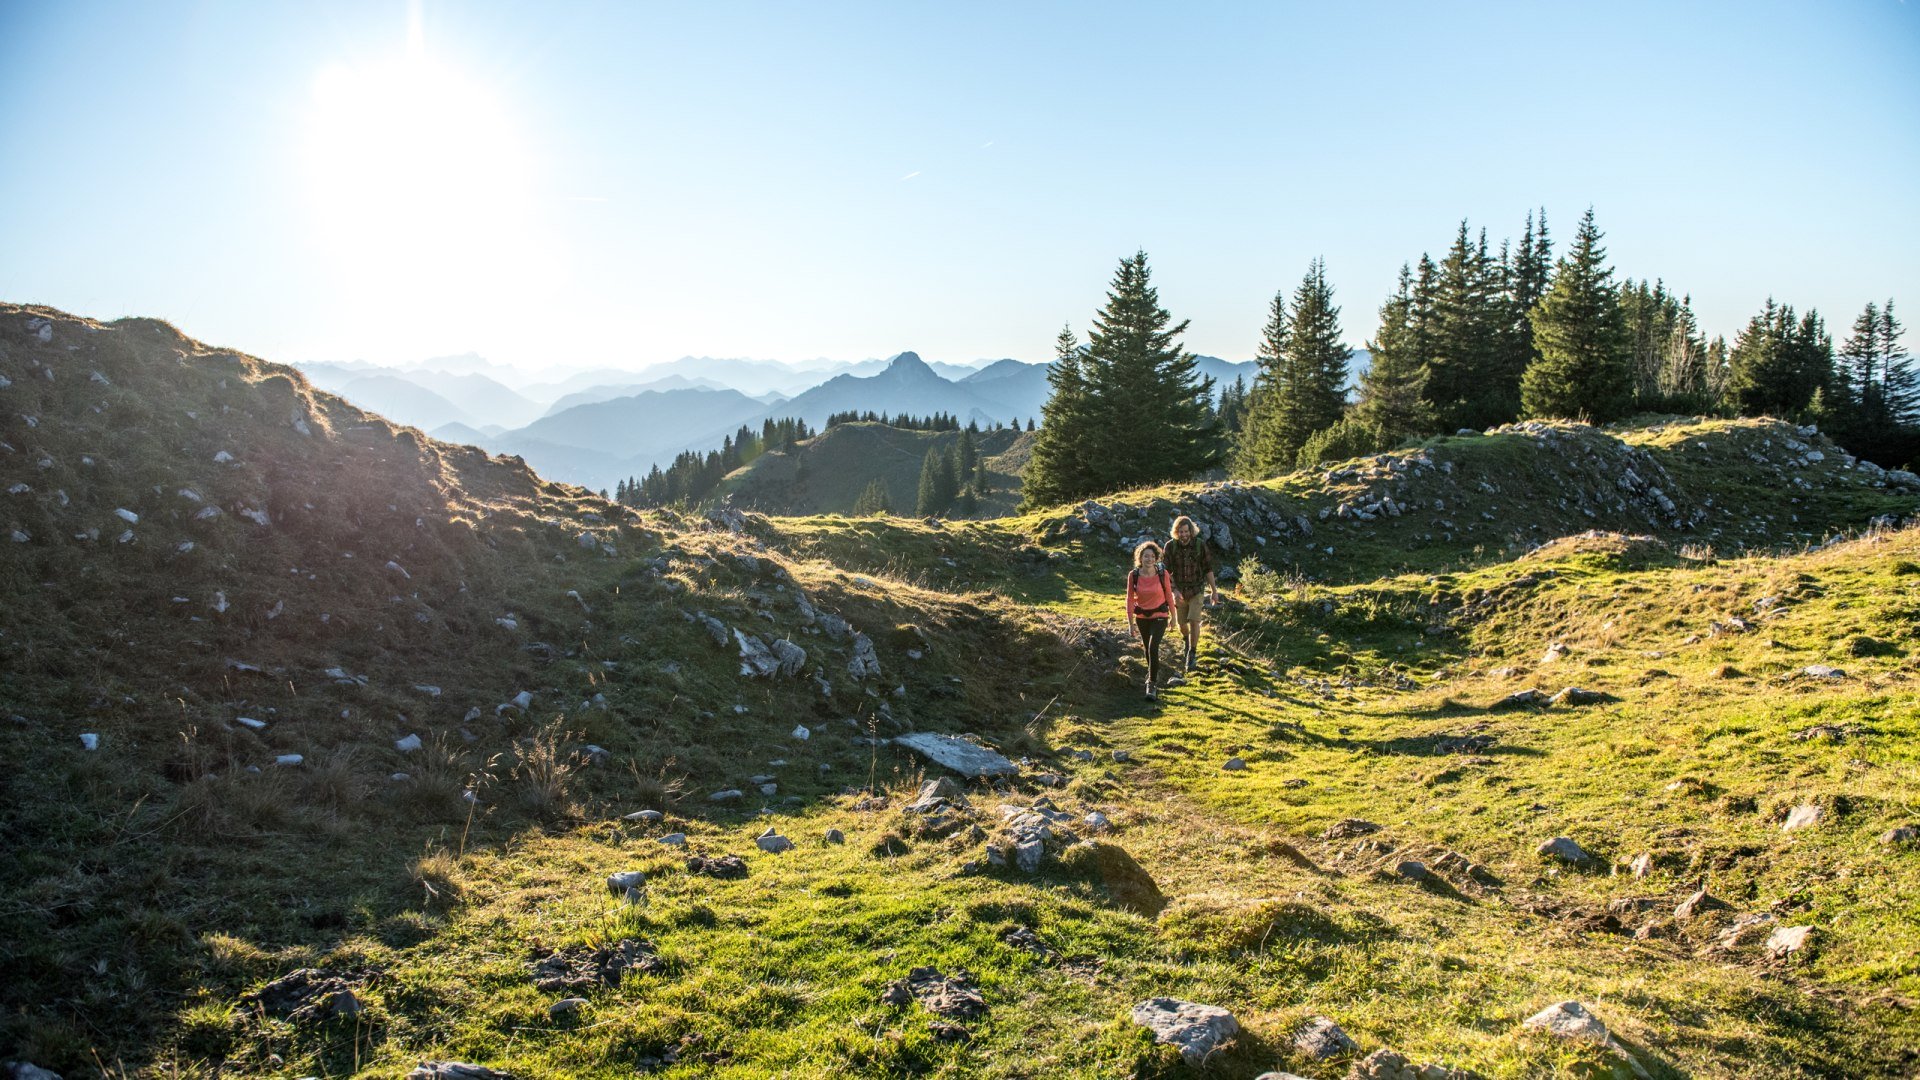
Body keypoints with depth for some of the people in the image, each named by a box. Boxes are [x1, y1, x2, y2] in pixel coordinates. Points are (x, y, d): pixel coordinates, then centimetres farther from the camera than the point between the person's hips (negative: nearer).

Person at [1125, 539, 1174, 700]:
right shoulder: (1133, 575, -12)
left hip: (1159, 616, -3)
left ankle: (1151, 684, -9)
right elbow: (1130, 599, -5)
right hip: (1141, 617, 3)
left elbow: (1169, 594, -3)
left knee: (1153, 647, -19)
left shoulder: (1162, 573, -15)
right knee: (1148, 648, 20)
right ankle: (1154, 672, 48)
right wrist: (1131, 622, -4)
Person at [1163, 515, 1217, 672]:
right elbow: (1166, 572, -11)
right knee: (1181, 623, 12)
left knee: (1194, 621, -15)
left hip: (1196, 591, -1)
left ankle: (1192, 654, 0)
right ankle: (1186, 639, 47)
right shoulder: (1171, 546, -13)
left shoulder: (1200, 545, -14)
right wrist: (1174, 590, -24)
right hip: (1179, 591, 1)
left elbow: (1208, 569, -3)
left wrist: (1214, 590, -1)